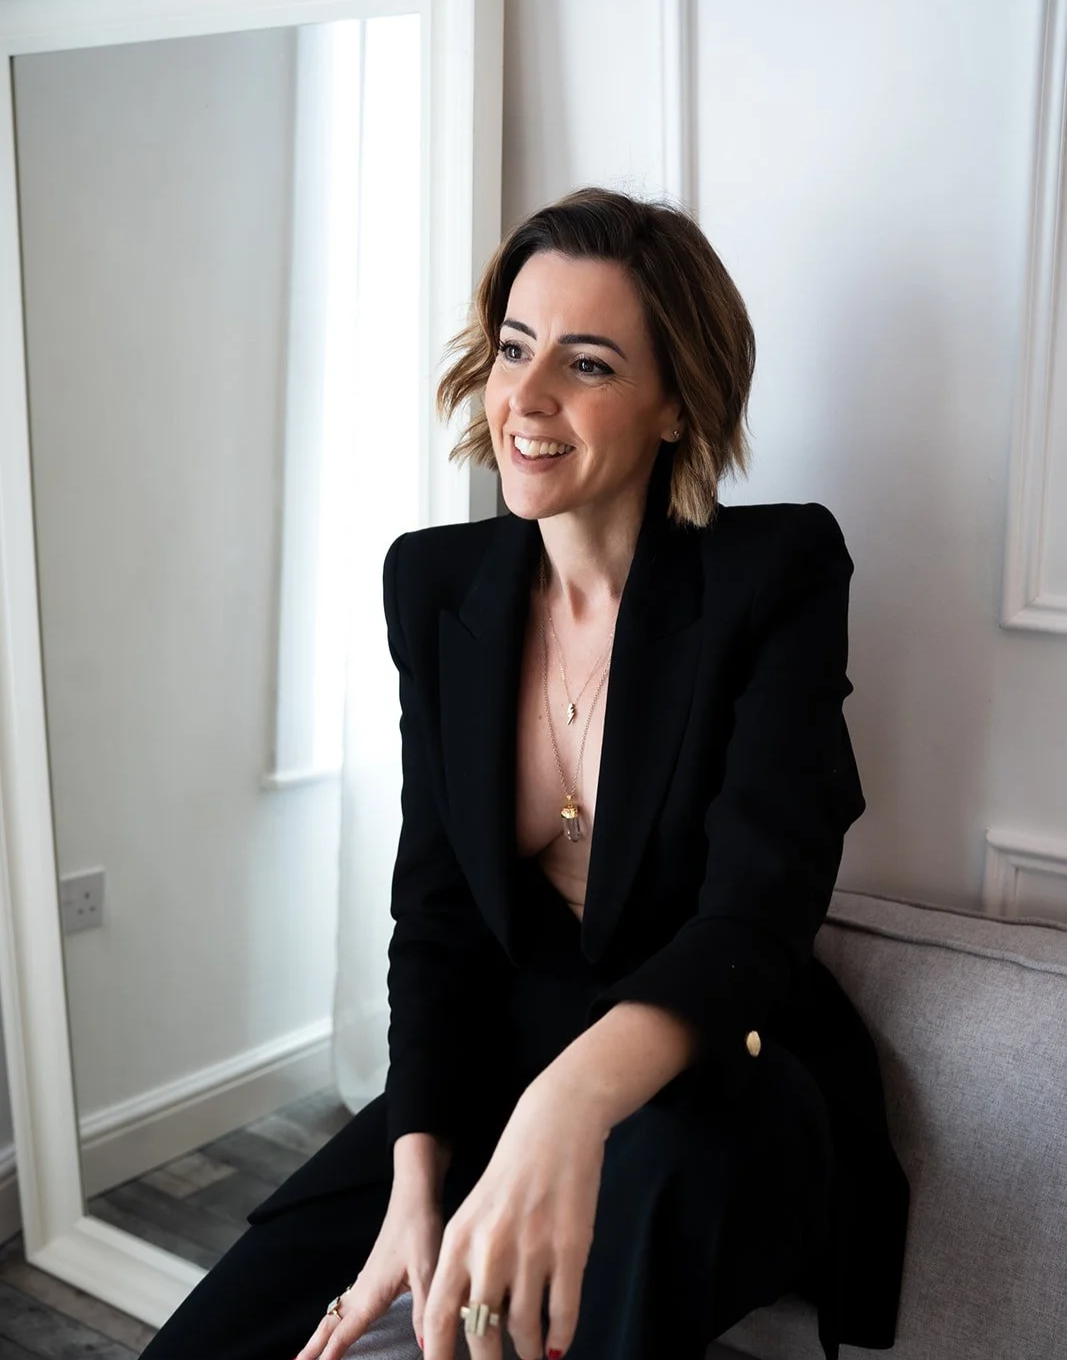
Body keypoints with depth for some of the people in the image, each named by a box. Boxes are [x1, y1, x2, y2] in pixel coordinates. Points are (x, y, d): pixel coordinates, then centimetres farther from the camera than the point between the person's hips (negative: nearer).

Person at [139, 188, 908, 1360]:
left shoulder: (779, 573, -13)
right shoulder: (435, 582, -1)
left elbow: (757, 911, -22)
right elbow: (435, 913, -1)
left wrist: (576, 1101, -42)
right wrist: (415, 1189, -13)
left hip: (719, 1098, -2)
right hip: (497, 1066, 3)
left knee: (675, 1149, -37)